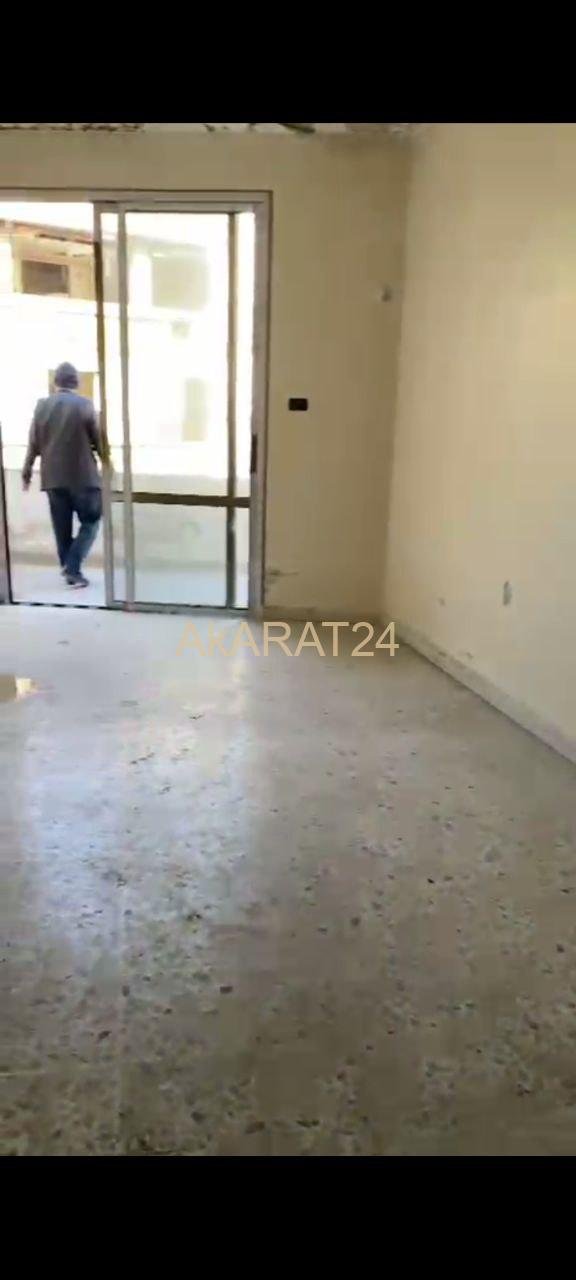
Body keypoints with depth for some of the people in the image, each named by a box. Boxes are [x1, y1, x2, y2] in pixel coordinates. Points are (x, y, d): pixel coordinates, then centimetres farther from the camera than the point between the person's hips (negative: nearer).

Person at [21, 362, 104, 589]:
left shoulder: (42, 406, 2)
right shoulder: (84, 405, -8)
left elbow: (33, 443, 6)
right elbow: (98, 439, -3)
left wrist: (27, 472, 16)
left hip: (53, 476, 4)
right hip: (82, 475, -4)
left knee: (62, 528, 11)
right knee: (90, 521, 7)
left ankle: (70, 570, 17)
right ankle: (73, 567, -5)